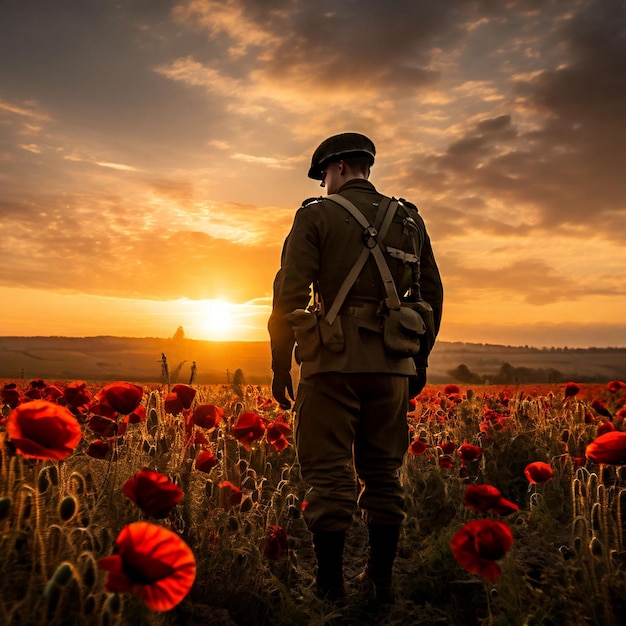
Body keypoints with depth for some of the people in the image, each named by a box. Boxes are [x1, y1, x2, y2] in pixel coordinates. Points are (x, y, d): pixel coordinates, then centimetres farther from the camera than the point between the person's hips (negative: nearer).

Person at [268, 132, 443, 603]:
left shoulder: (316, 215, 0)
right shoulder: (410, 220, 15)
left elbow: (290, 294, -6)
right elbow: (432, 294, 15)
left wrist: (280, 365, 0)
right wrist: (421, 358, 22)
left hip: (335, 360, -5)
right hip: (392, 364, 5)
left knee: (330, 476, 1)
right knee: (384, 475, 12)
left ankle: (331, 587, 6)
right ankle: (381, 582, 21)